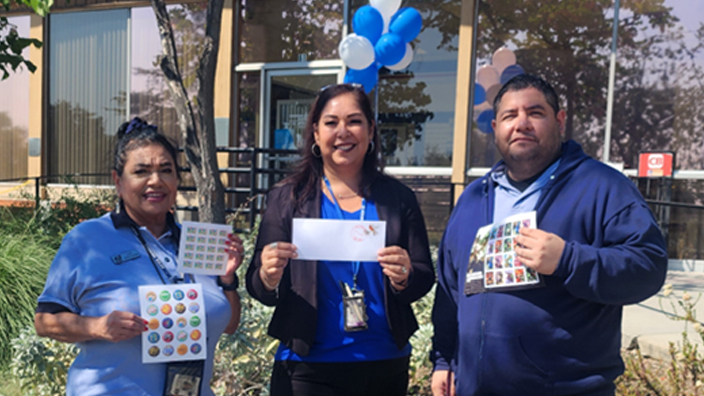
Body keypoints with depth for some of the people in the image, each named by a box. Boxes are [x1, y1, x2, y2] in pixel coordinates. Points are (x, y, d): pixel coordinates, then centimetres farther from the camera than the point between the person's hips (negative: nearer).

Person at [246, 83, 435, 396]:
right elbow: (258, 287, -3)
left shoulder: (398, 198, -1)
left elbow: (425, 277, 0)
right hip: (309, 368, -2)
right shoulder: (286, 198, -3)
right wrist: (269, 278, -25)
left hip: (386, 366, 2)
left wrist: (404, 277, -21)